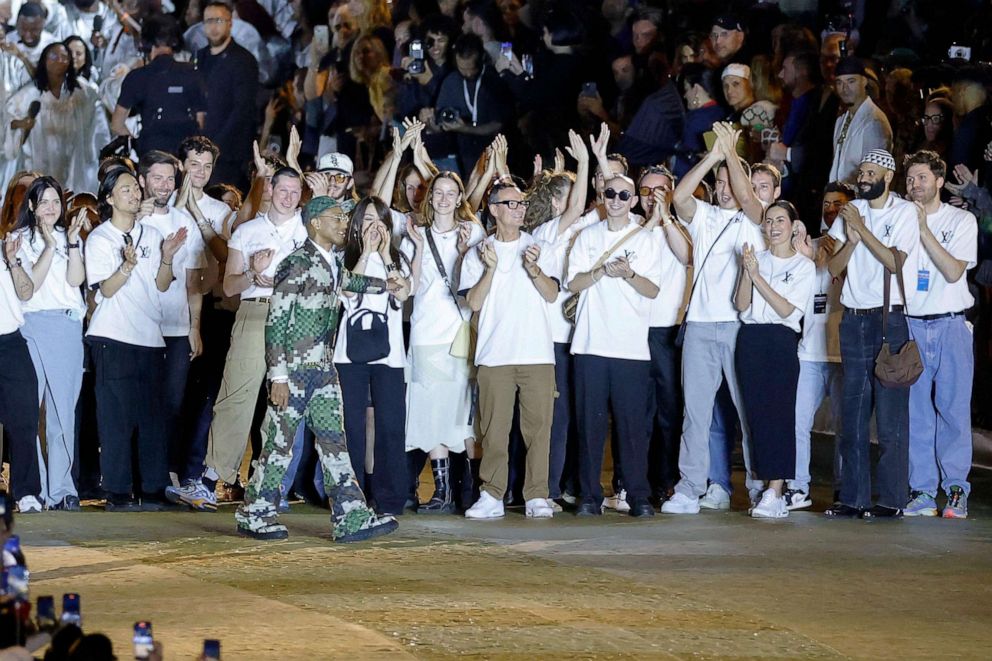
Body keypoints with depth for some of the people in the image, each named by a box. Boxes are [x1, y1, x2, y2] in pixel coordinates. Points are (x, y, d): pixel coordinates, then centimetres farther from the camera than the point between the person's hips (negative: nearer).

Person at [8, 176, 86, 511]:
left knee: (64, 410, 0)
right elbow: (28, 286, -6)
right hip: (32, 328, -3)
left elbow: (76, 280, 1)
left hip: (68, 328, 3)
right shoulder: (20, 239, 6)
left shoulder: (69, 237, 16)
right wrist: (49, 247, -11)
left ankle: (60, 489, 3)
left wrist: (72, 243, -10)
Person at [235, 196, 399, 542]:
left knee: (334, 442, 3)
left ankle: (351, 519, 0)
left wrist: (384, 286, 46)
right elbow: (275, 322, -17)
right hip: (293, 369, -8)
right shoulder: (297, 264, -14)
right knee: (280, 443, -2)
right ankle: (254, 516, 9)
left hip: (323, 368, 8)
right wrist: (278, 376, -19)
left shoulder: (334, 263, 12)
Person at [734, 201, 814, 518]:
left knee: (778, 415, -11)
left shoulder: (803, 265, 4)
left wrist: (757, 276, -11)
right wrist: (746, 272, -9)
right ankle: (770, 490, 3)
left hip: (781, 340, -4)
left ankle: (775, 494, -14)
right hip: (750, 340, 4)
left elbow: (786, 309, -7)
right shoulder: (756, 258, 14)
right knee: (756, 414, -1)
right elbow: (742, 305, 6)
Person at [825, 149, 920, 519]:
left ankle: (892, 499, -4)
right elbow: (834, 267, 7)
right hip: (854, 319, 5)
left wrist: (861, 228, -11)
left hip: (889, 320, -5)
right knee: (853, 415, 5)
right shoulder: (850, 212, 12)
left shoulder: (904, 212, -2)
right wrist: (851, 239, -10)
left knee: (890, 415, -6)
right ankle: (853, 498, 8)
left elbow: (894, 261, -13)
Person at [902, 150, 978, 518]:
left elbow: (953, 271, -10)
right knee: (916, 411, 0)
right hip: (910, 325, 2)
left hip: (950, 325, -2)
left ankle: (956, 490, -1)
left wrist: (923, 229, -12)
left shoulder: (962, 221, 3)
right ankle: (922, 491, 3)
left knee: (953, 408, -5)